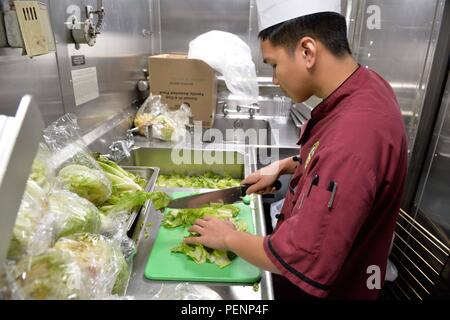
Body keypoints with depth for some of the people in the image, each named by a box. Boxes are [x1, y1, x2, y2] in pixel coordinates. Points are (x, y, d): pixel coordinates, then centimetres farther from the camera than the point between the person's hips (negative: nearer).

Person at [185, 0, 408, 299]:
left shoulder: (355, 138, -38)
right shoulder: (362, 87, -7)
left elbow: (301, 261, -34)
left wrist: (228, 238, -19)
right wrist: (282, 167, -2)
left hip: (330, 288, -7)